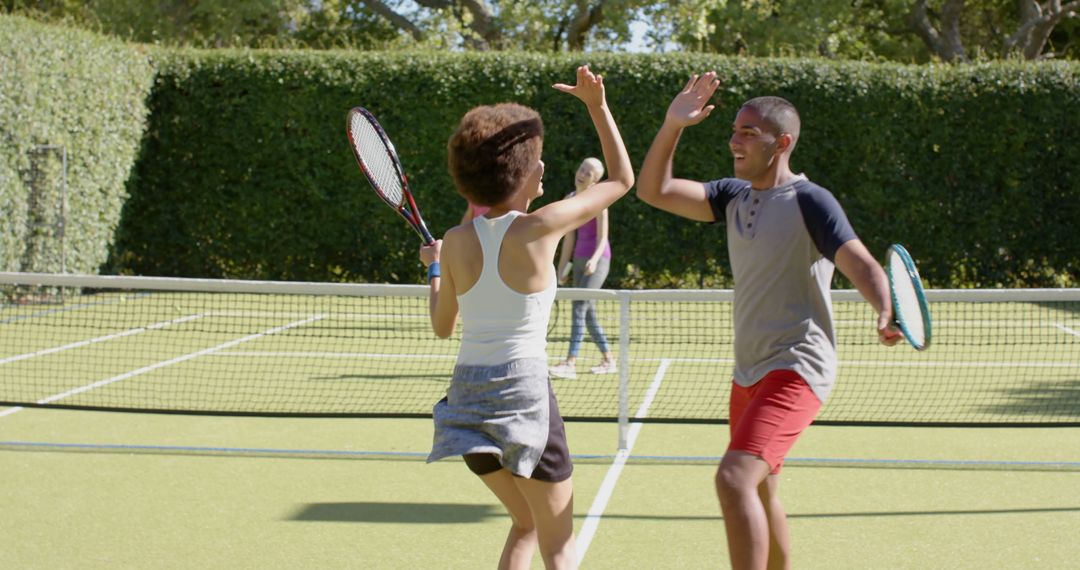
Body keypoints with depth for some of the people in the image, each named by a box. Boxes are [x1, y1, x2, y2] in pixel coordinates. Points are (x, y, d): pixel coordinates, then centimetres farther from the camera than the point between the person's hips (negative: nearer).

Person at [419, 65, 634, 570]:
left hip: (467, 392, 5)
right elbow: (622, 179, 1)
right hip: (523, 388, -5)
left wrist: (434, 268, 29)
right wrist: (598, 106, 4)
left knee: (525, 526, 24)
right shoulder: (539, 228, -12)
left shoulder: (456, 242, 1)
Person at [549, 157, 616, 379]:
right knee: (588, 313, 9)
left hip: (597, 260, -7)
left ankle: (570, 363, -21)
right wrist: (562, 267, 12)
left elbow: (602, 237, -12)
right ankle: (608, 360, 20)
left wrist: (594, 259, -29)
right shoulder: (571, 199, 10)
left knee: (579, 308, -16)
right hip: (580, 259, 7)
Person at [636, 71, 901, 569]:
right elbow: (653, 190, 4)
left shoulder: (810, 201, -11)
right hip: (748, 373, 8)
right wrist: (672, 126, -9)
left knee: (735, 479, -25)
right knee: (760, 494, 19)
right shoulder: (734, 196, 9)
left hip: (796, 369, -8)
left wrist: (886, 315, -40)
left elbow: (862, 266, -20)